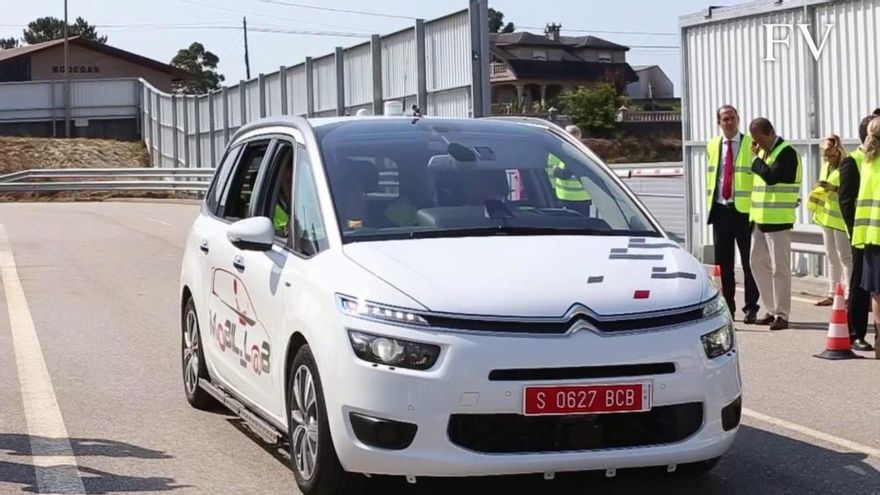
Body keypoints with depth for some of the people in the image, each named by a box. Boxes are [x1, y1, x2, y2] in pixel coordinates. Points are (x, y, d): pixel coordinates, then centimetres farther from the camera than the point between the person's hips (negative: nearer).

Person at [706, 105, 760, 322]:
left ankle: (751, 308, 7)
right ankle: (727, 308, 15)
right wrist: (710, 204, 12)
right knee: (723, 262, 8)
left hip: (744, 210, -4)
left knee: (749, 262, 0)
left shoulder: (751, 145, -3)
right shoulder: (712, 146, 12)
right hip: (720, 210, 4)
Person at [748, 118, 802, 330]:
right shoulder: (764, 151, 15)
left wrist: (757, 158, -14)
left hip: (778, 219, -9)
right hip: (760, 218, 9)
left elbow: (771, 177, -25)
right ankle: (773, 310, 19)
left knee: (779, 267, -6)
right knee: (758, 264, 11)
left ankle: (782, 315, -1)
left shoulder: (786, 153, -13)